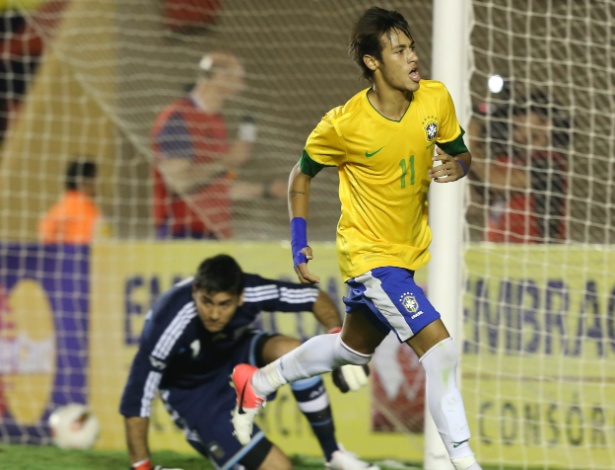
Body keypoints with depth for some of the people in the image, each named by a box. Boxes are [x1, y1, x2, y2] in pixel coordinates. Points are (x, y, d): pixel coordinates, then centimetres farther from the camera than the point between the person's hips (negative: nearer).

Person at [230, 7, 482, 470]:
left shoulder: (436, 98, -10)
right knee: (440, 347, -19)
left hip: (410, 250, 7)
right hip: (370, 254, -7)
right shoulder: (344, 124, -20)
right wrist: (299, 243, -5)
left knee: (354, 347, 25)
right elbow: (302, 175, -2)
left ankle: (258, 382, 46)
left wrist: (457, 166, -18)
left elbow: (460, 153, 6)